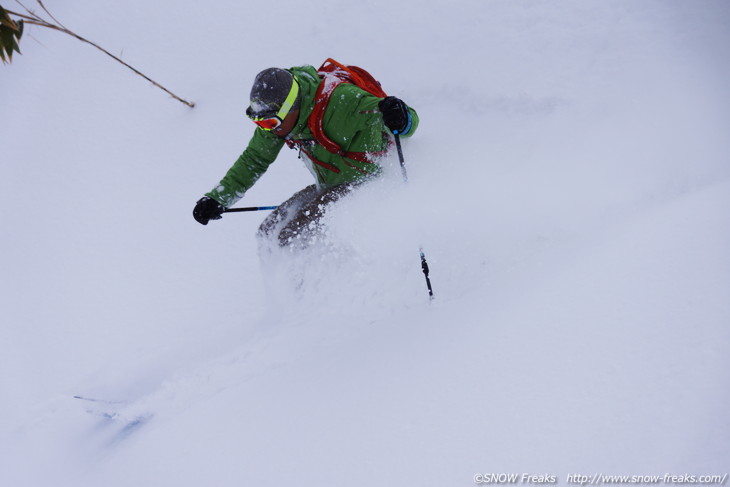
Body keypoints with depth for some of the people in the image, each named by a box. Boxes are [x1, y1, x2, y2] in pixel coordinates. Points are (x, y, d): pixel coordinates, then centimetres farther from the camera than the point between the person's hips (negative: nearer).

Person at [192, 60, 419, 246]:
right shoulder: (275, 117, -5)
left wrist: (398, 119, -53)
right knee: (269, 232, 6)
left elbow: (409, 121, -28)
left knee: (294, 236, -20)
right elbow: (254, 159, 10)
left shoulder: (339, 100, -29)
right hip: (329, 187, 8)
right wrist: (218, 198, 5)